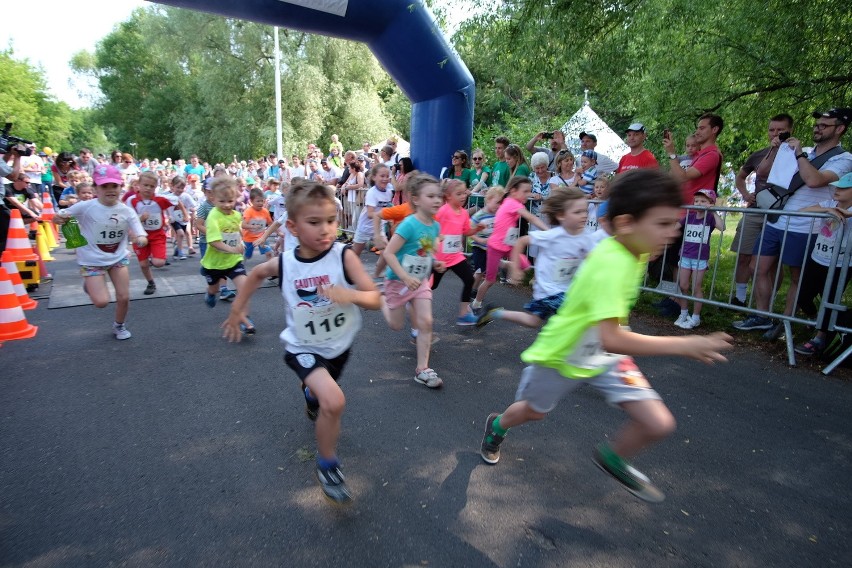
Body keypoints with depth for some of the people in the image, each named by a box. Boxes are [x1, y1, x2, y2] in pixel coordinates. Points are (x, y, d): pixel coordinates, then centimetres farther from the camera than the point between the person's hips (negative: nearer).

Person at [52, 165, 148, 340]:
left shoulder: (127, 211, -11)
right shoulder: (85, 207, -17)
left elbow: (142, 238, -14)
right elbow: (59, 217, -5)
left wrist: (140, 240, -38)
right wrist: (58, 218, -29)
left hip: (118, 258, 2)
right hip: (92, 261, -2)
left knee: (124, 297, 2)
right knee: (102, 302, -8)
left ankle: (119, 326, 32)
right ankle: (89, 284, 28)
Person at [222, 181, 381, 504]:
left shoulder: (344, 256, -22)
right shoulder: (284, 263, -16)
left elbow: (375, 299, -22)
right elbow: (257, 273, 8)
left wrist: (351, 295, -41)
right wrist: (237, 309, 10)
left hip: (340, 345, 2)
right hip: (304, 347, -2)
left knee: (322, 392, 30)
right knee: (334, 402, -24)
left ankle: (311, 395, 69)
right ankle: (327, 465, 2)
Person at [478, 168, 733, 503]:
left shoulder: (634, 251, -8)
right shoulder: (611, 263, -36)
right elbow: (611, 339, -44)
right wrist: (683, 345, -43)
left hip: (604, 356, 7)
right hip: (560, 354, -6)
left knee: (660, 424, -4)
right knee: (533, 411, 20)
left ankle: (612, 458, 27)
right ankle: (497, 426, 55)